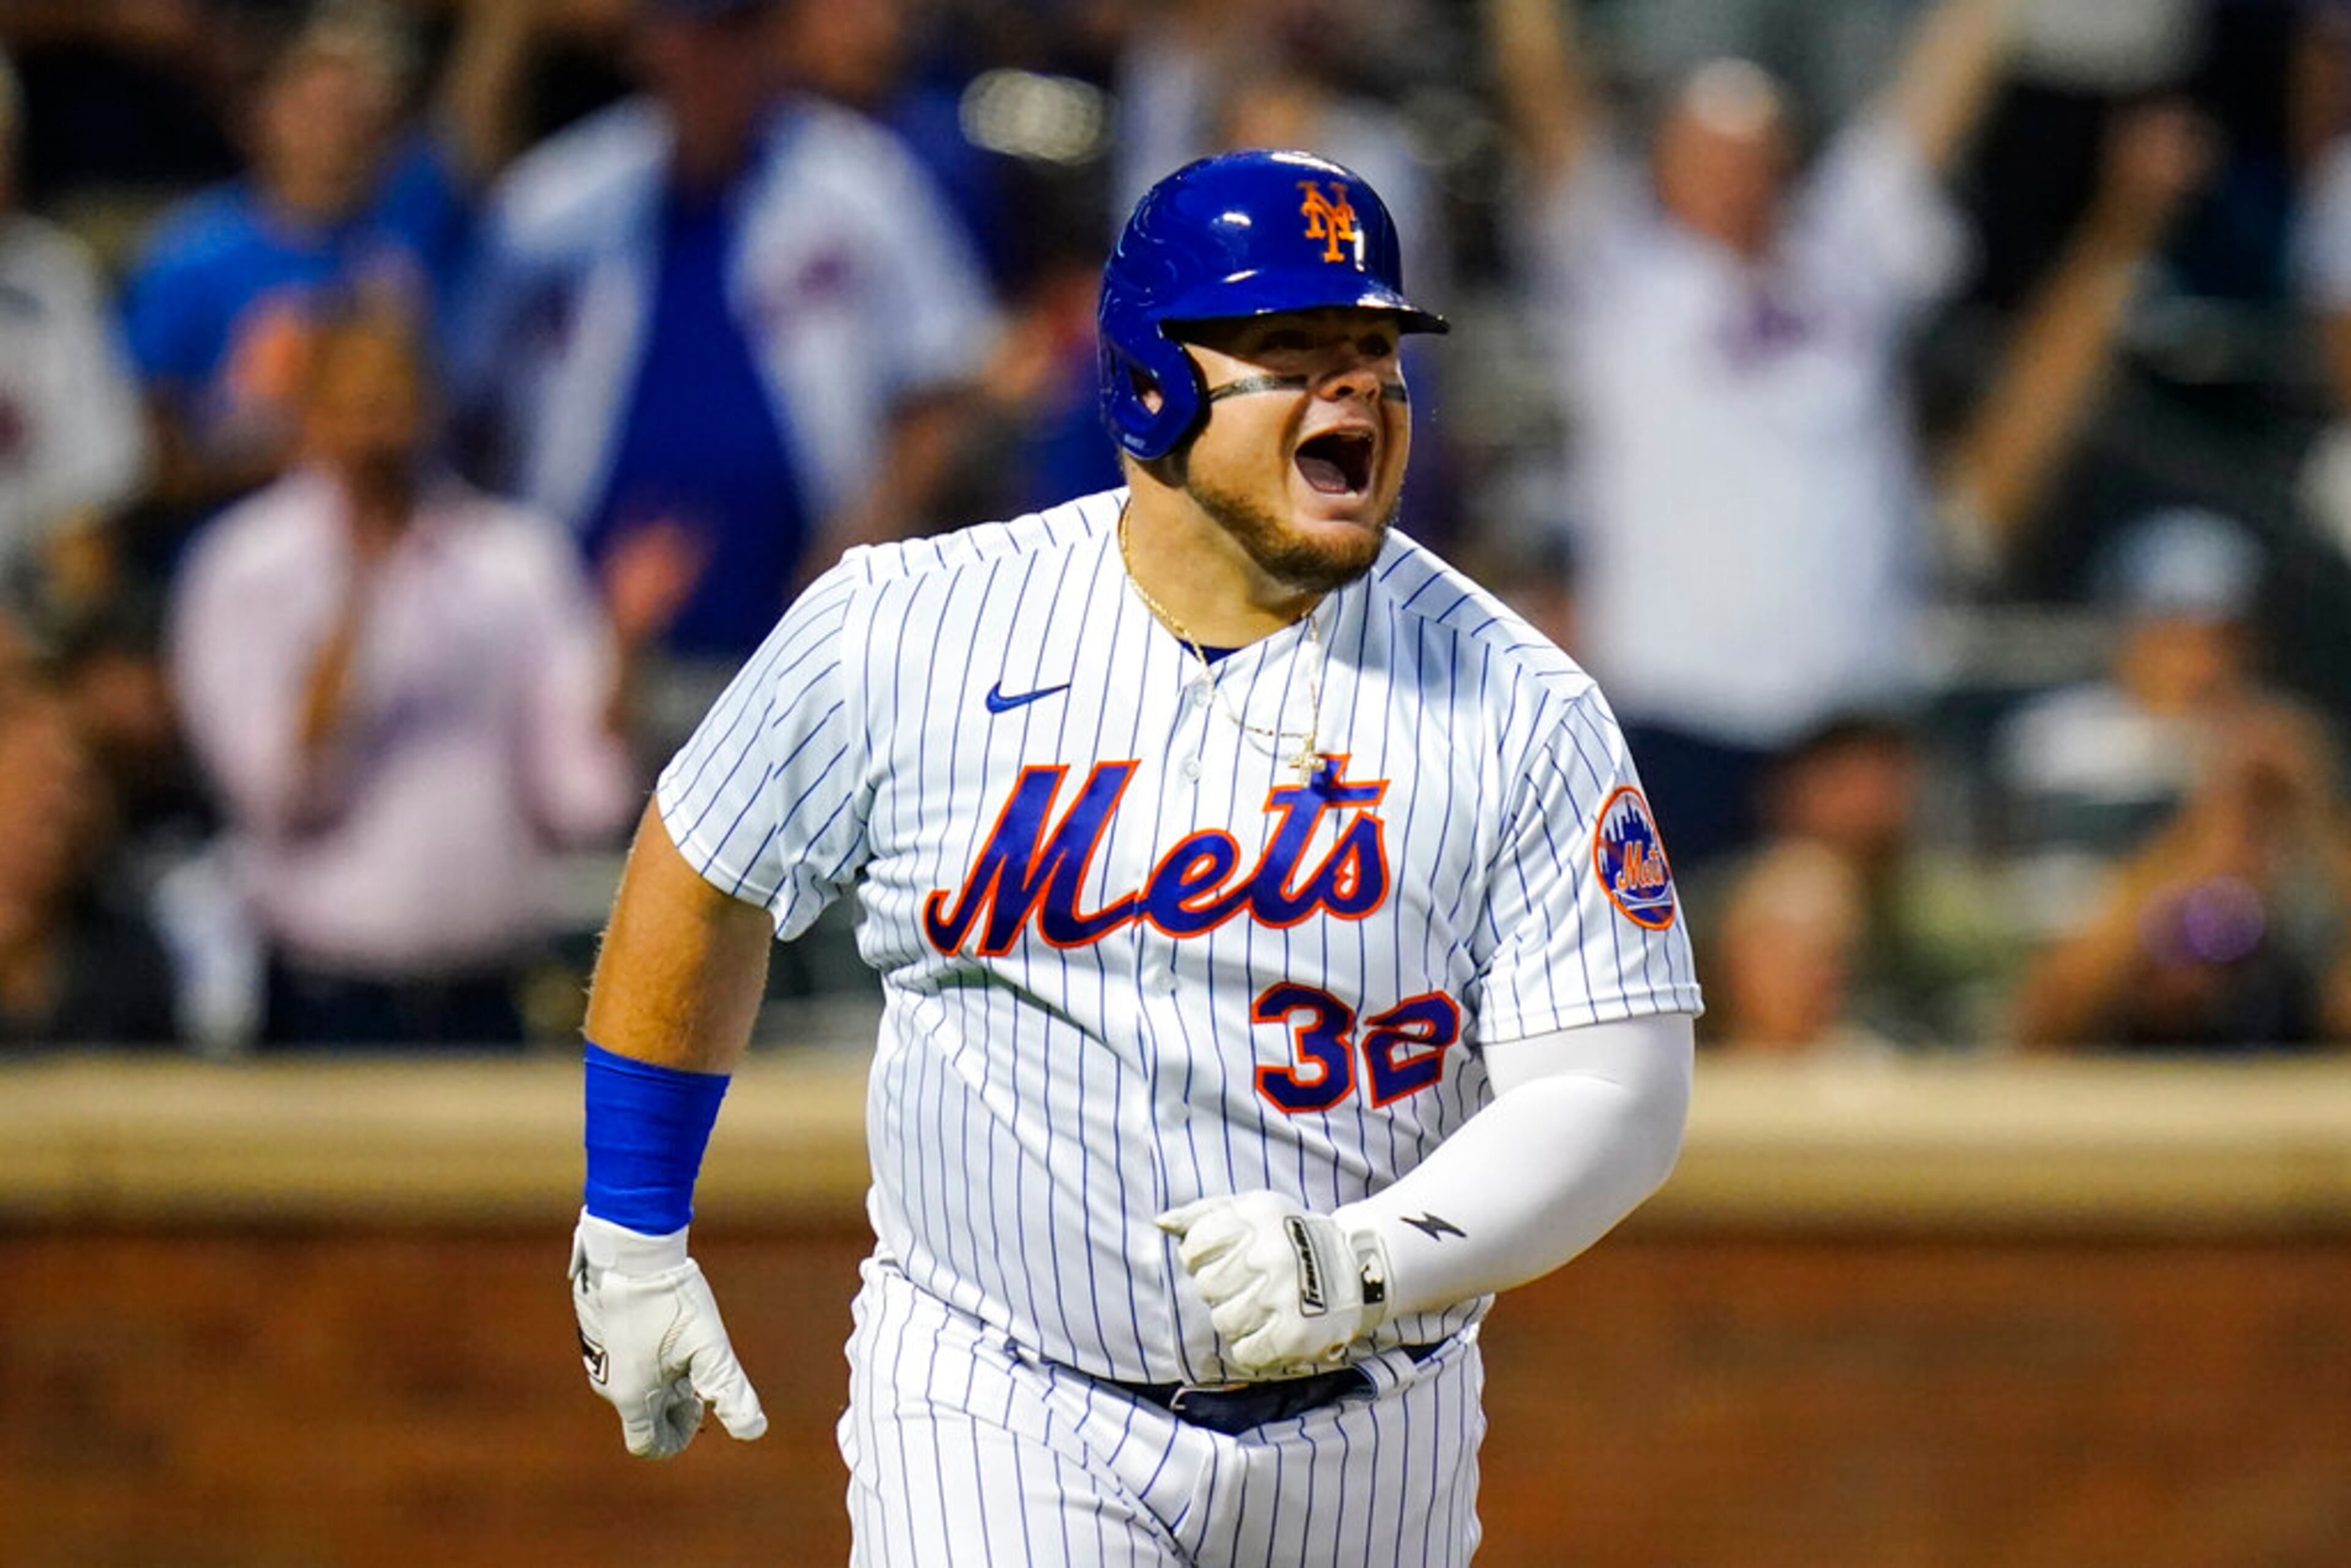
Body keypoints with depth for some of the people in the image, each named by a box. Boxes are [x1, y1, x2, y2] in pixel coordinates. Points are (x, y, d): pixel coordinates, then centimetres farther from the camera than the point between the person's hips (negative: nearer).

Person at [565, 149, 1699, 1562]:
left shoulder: (1516, 709, -8)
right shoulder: (909, 634, -5)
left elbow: (1616, 1089, -12)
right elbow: (704, 875, 11)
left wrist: (1367, 1267, -28)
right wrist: (632, 1236, 16)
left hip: (1363, 1440, 1)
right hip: (995, 1428, -1)